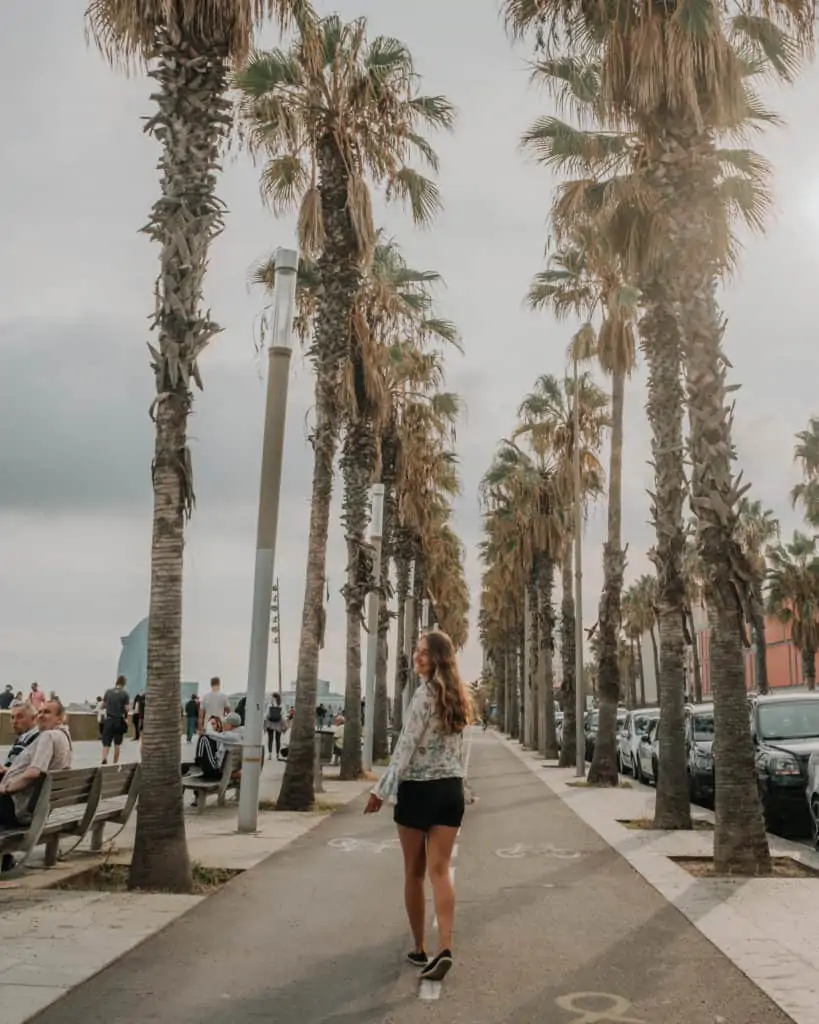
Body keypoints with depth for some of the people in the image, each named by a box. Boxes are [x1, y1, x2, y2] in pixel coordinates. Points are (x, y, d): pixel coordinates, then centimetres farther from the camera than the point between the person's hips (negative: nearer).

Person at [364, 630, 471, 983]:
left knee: (414, 873, 9)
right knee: (439, 871, 4)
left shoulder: (426, 693, -14)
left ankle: (419, 948, 20)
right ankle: (444, 947, -8)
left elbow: (406, 746, -16)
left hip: (418, 790, -6)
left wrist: (382, 790, -13)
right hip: (451, 789, 6)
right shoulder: (458, 696, 9)